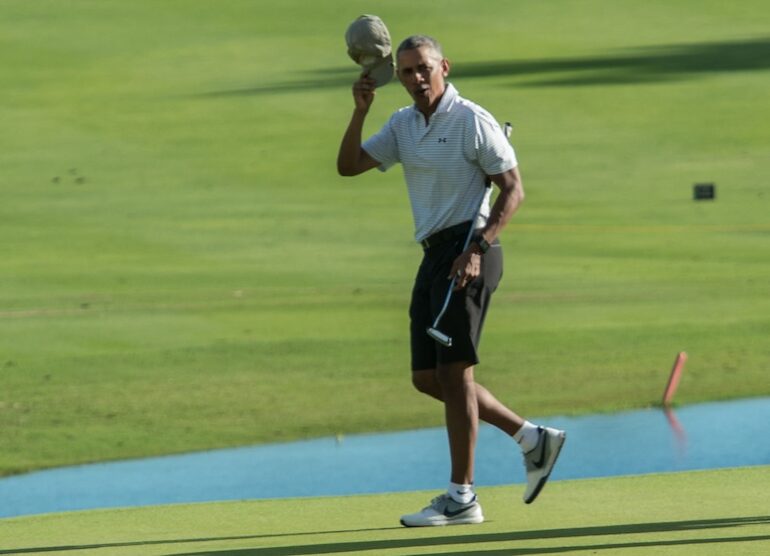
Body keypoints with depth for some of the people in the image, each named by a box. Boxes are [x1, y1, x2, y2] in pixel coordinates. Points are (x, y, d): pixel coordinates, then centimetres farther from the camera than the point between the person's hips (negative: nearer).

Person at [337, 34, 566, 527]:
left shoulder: (472, 120, -7)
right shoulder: (402, 125, 14)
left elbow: (513, 189, -9)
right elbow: (348, 166, 8)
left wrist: (477, 248, -20)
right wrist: (361, 111, -7)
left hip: (467, 252, -8)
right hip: (433, 257, 8)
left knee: (453, 371, -11)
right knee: (427, 377, 7)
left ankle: (462, 498, -9)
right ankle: (534, 439, 17)